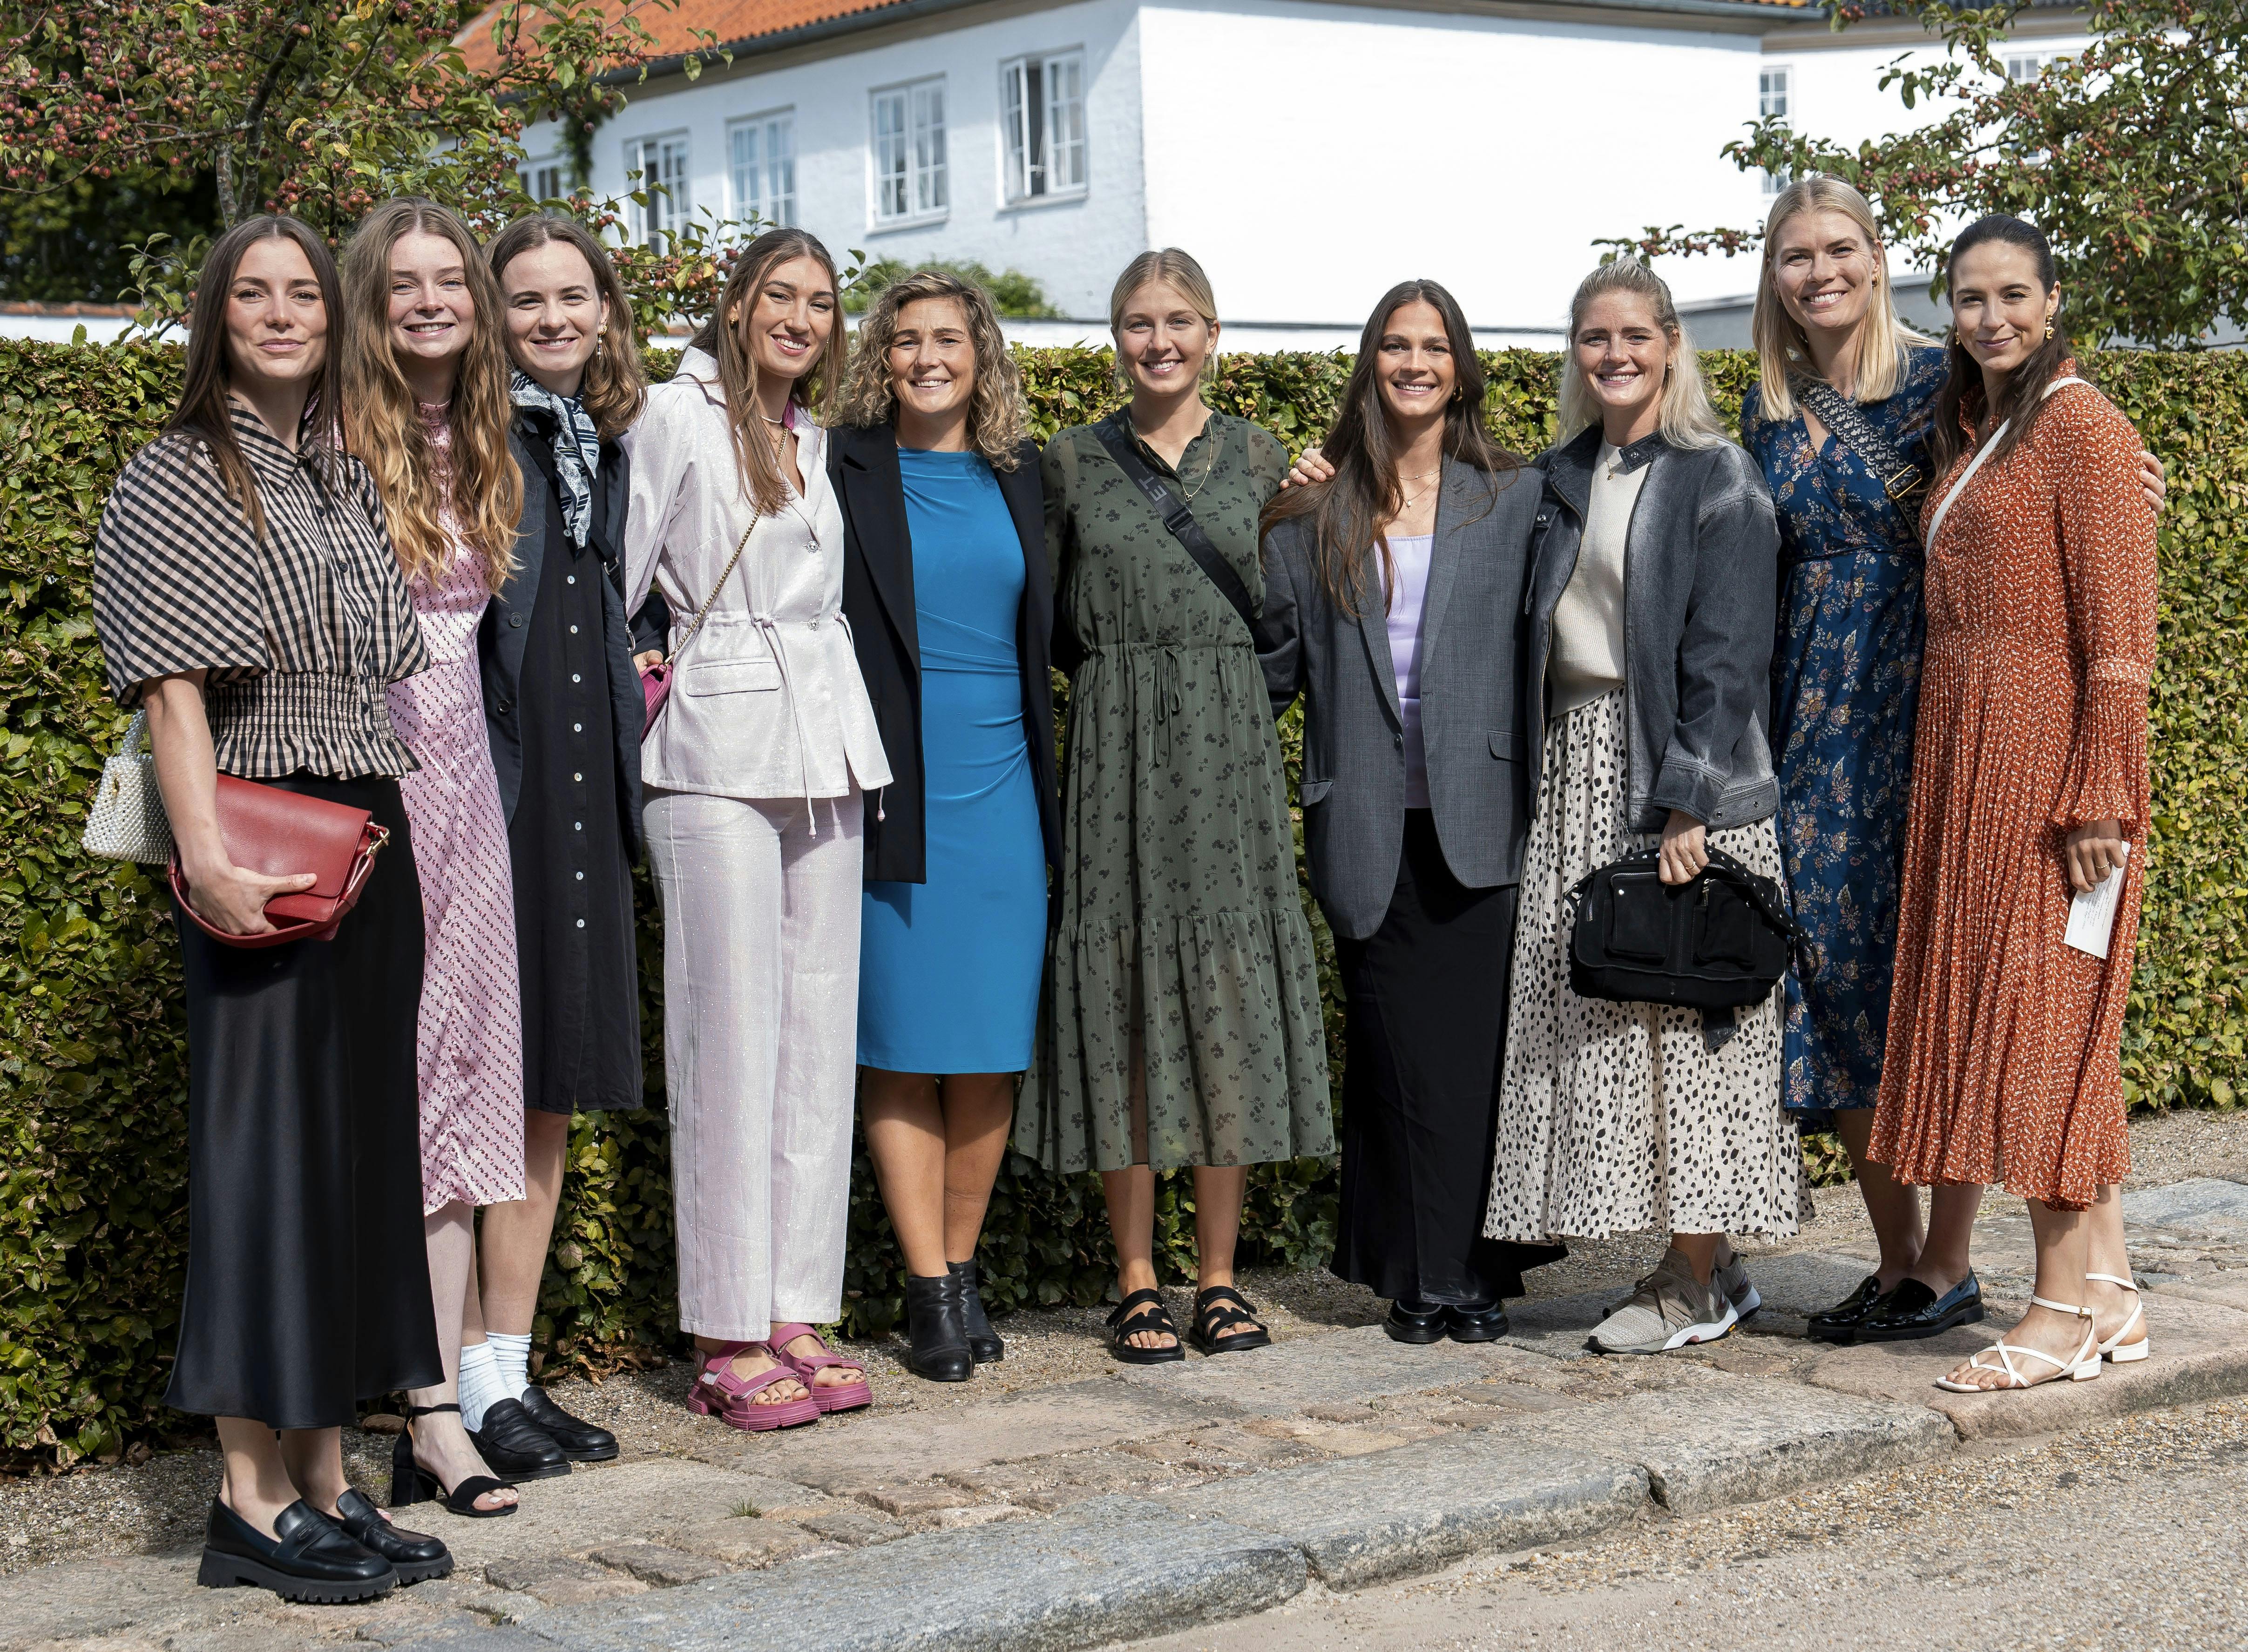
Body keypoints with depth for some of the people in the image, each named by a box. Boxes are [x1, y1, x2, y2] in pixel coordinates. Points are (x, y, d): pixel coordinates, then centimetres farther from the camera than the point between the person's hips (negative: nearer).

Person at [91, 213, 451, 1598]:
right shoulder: (177, 482, -3)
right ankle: (253, 1497, 2)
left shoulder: (348, 480, 16)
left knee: (360, 1146, 7)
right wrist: (209, 859, -23)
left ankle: (324, 1482, 15)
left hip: (374, 844, 7)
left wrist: (384, 842, 11)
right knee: (267, 1137, -5)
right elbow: (174, 688, -13)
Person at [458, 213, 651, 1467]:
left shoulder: (609, 445, 16)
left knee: (552, 1090, 9)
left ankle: (512, 1366, 17)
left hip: (580, 797, 7)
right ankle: (462, 1379, 1)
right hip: (482, 787, -7)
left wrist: (631, 741, 14)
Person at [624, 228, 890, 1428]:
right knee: (732, 1031, -7)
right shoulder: (679, 415, -2)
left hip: (827, 743, 7)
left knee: (819, 1026, 5)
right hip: (720, 751, -7)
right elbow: (614, 575, -4)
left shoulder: (815, 437, 17)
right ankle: (728, 1339, -2)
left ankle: (798, 1315, 12)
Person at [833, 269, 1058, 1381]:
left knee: (990, 1048, 5)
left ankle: (963, 1270, 16)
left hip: (1000, 789, 3)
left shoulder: (1018, 476, 12)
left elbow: (1044, 631, 20)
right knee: (901, 1046, -2)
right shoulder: (842, 472, 0)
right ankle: (929, 1292, 4)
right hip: (893, 796, -3)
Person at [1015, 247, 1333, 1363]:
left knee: (1232, 1001, 0)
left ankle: (1219, 1280, 9)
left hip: (1229, 750, 1)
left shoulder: (1258, 458, 9)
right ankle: (1136, 1284, 6)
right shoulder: (1072, 462, 6)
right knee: (1123, 997, -2)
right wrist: (1124, 676, -1)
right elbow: (1049, 626, 11)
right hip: (1115, 751, -1)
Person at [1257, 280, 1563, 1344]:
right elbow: (1275, 658, 12)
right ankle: (1412, 1274, 12)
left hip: (1478, 821, -1)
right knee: (1395, 1051, 3)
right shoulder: (1318, 515, 9)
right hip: (1368, 830, 1)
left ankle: (1477, 1274, 9)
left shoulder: (1516, 501, 8)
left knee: (1480, 1045, -2)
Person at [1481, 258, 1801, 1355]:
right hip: (1574, 771, 7)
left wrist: (1686, 804, -17)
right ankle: (1699, 1263, 15)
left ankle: (1698, 1285, 4)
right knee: (1600, 1020, 5)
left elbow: (1724, 660, -11)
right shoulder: (1562, 479, 14)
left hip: (1680, 770, -7)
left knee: (1683, 1018, -4)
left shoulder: (1718, 480, -6)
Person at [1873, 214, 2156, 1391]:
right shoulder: (1969, 434, 17)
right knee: (1991, 1003, 9)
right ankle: (2108, 1293, 17)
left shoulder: (2079, 426, -9)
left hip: (2044, 752, -9)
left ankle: (2066, 1313, 0)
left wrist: (2099, 799, -19)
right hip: (1963, 752, 9)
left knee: (2039, 1009, -7)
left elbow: (2119, 629, -15)